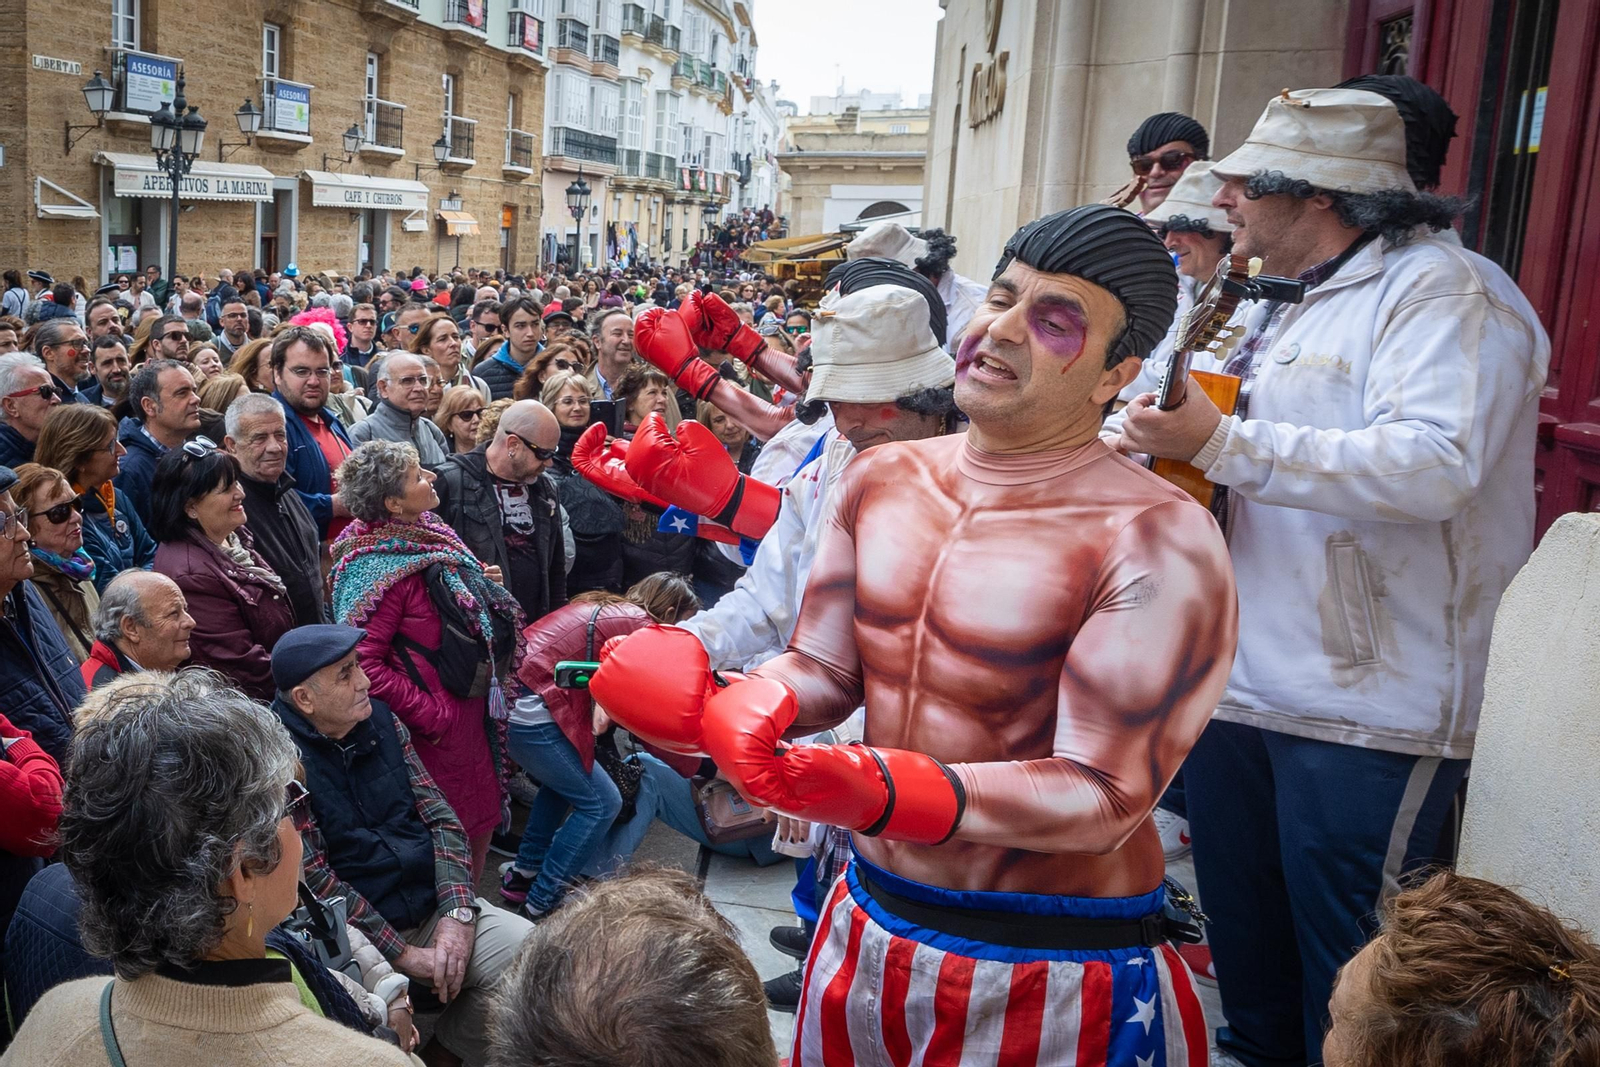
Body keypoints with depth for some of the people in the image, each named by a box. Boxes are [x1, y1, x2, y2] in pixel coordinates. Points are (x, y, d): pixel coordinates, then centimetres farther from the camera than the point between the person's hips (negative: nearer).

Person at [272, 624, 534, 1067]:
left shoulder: (379, 720, 5)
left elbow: (440, 818, 5)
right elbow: (313, 878, -16)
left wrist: (456, 914, -8)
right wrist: (403, 954, -15)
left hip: (436, 906, 6)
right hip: (359, 934, -6)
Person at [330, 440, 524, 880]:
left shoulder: (428, 533, 4)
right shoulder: (384, 567, -22)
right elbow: (364, 662, -25)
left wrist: (482, 585, 0)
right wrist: (428, 715, -20)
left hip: (467, 711, 9)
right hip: (438, 729, -9)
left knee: (481, 824, 20)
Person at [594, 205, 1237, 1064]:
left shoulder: (1159, 542, -20)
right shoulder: (883, 478, 0)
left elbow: (1105, 797, -22)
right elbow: (821, 671, 2)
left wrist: (885, 793, -35)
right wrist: (708, 707, -19)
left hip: (1056, 976, -5)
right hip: (868, 923, 6)